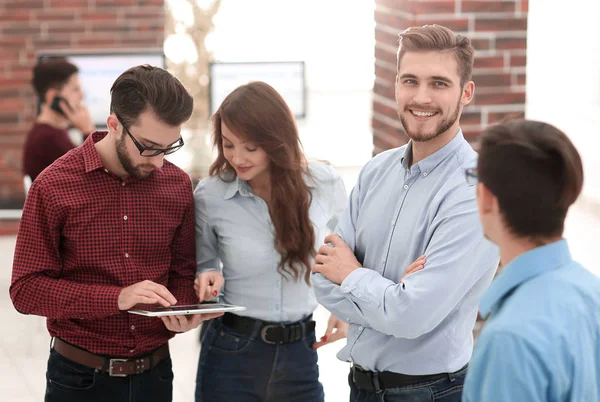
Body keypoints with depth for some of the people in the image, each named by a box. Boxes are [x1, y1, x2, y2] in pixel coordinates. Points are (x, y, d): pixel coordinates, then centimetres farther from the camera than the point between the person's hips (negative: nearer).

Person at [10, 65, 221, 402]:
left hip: (155, 373, 3)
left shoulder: (178, 185, 0)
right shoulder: (54, 187, -11)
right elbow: (26, 289, -13)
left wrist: (183, 312, -11)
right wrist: (117, 298, -23)